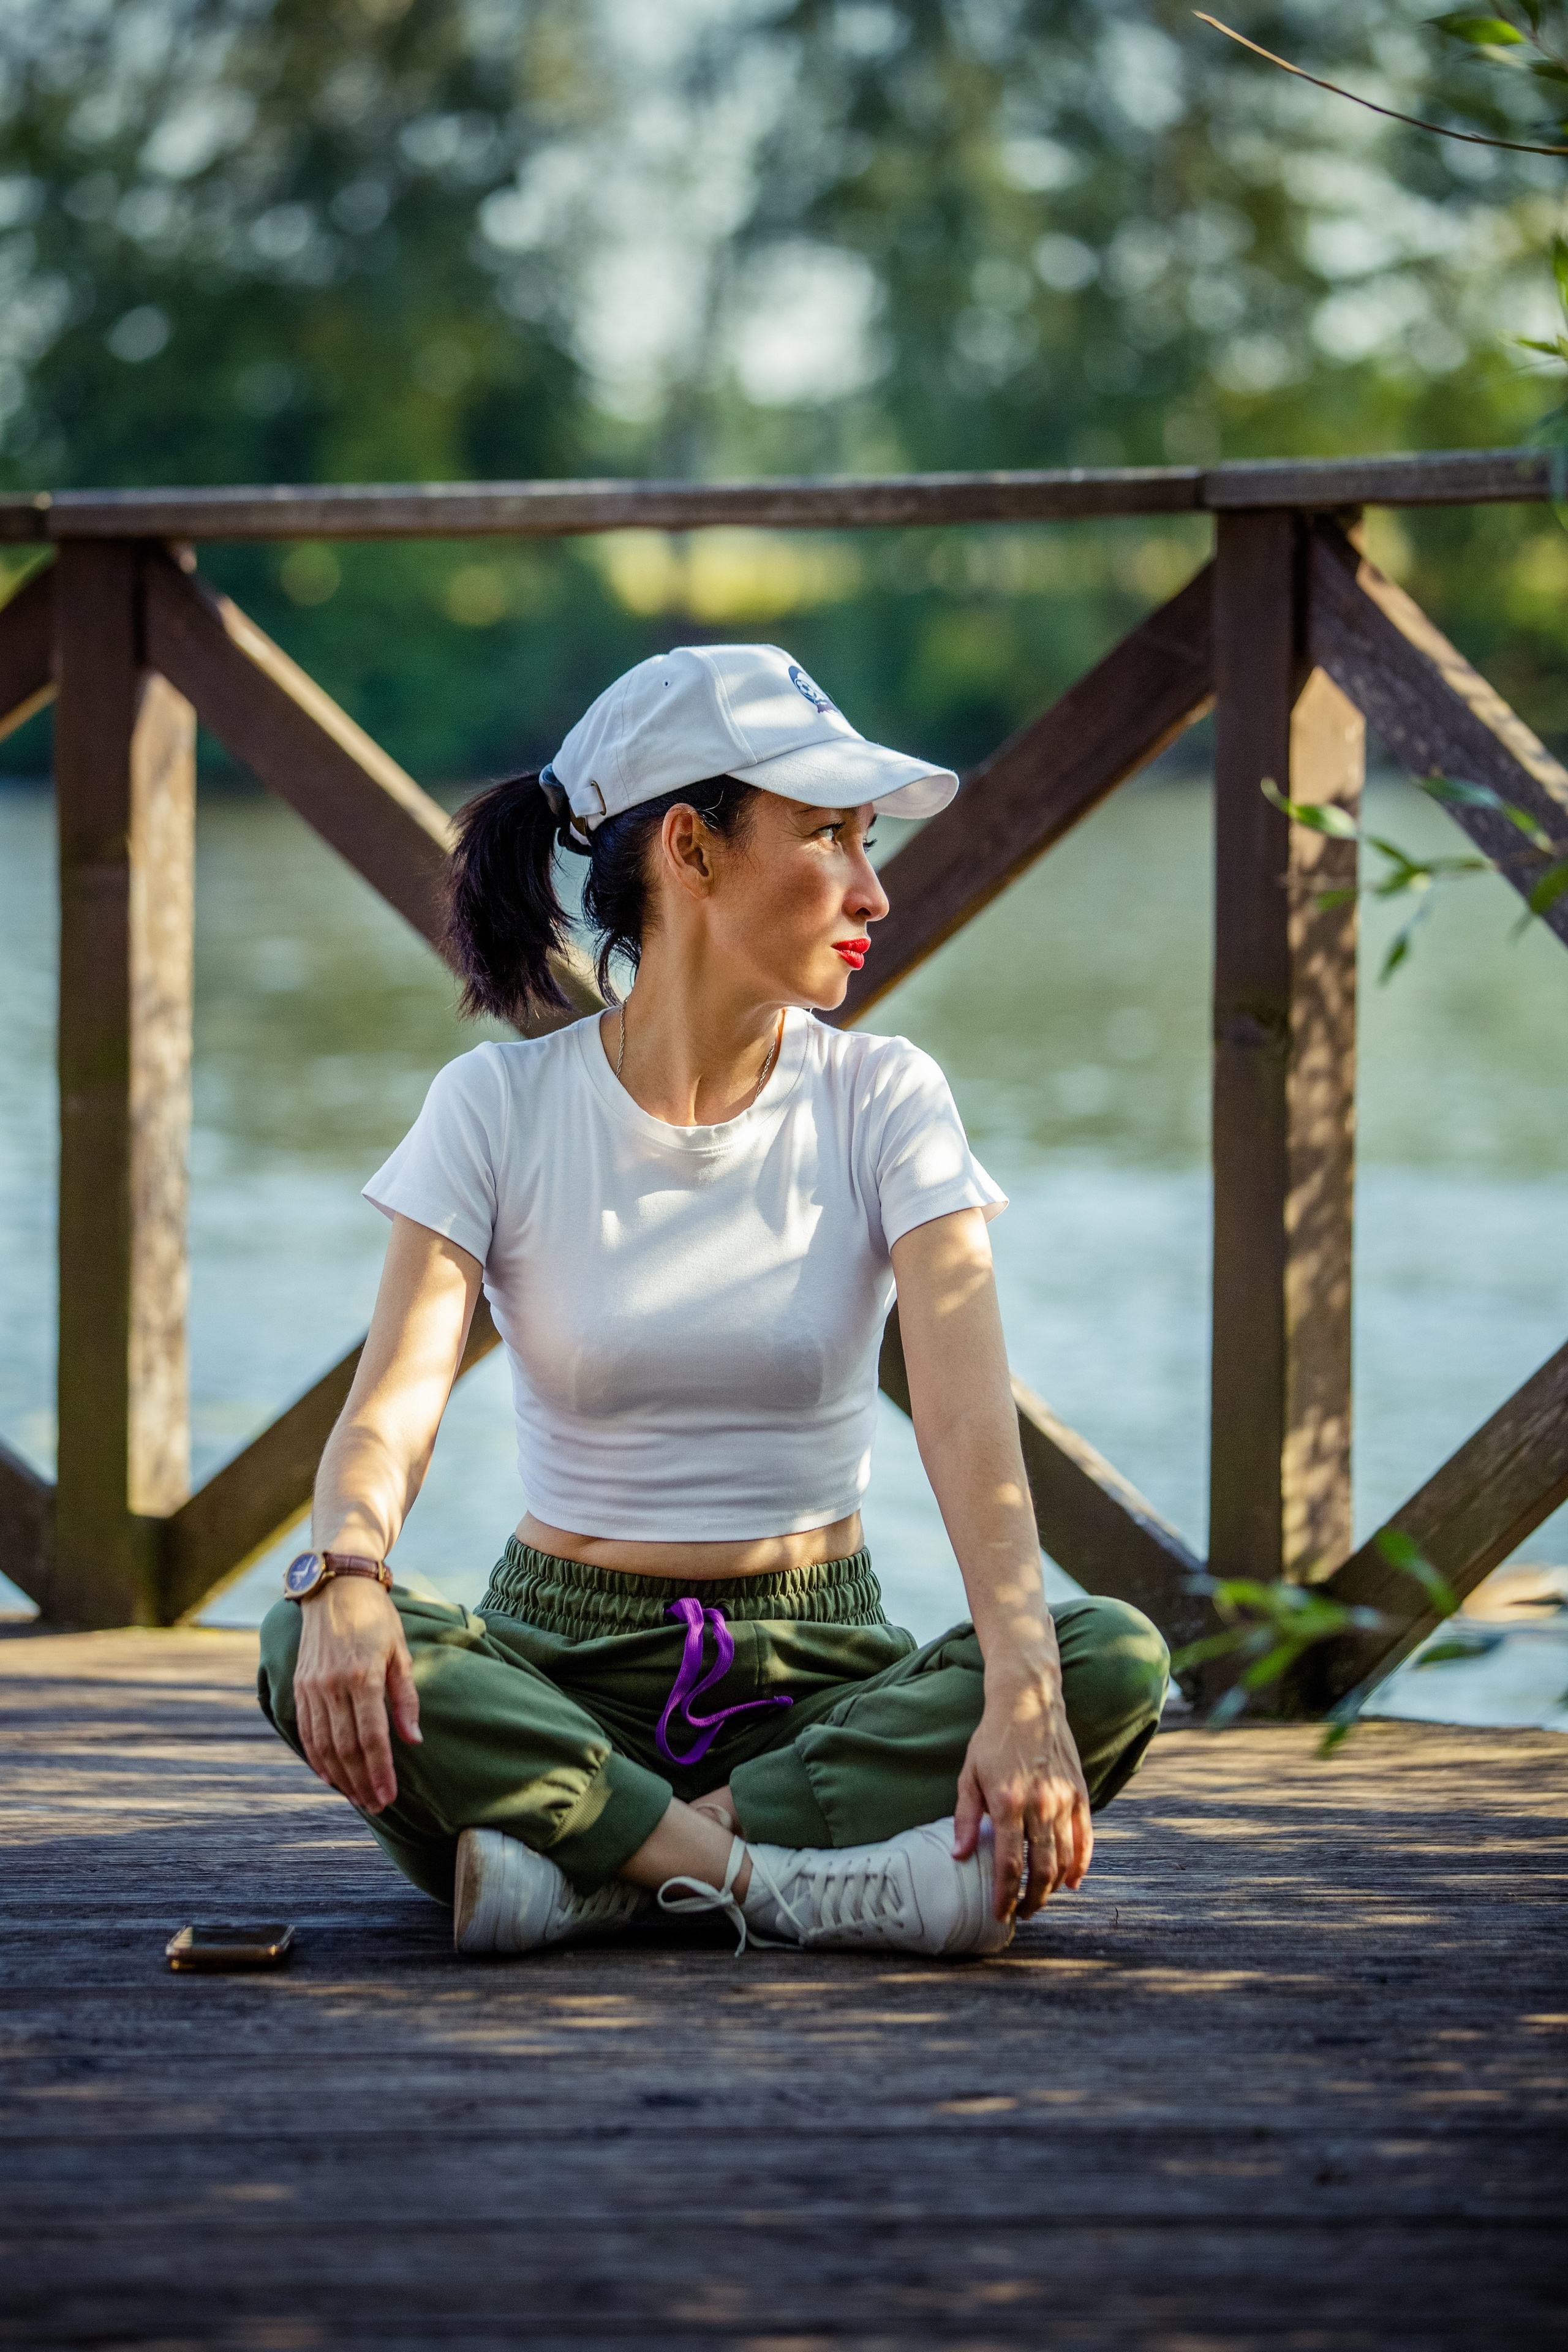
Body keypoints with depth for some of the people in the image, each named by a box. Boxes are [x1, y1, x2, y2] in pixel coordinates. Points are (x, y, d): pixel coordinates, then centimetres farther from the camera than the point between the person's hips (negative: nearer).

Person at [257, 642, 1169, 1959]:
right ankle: (800, 1879, -31)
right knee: (312, 1655, -32)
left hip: (824, 1674, 1)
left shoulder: (882, 1101, -2)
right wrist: (347, 1579, -39)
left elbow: (967, 1415, -16)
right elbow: (393, 1408, -15)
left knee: (1116, 1663, -29)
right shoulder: (501, 1108, -3)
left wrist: (1021, 1687, -34)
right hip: (569, 1669, -1)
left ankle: (596, 1870, -27)